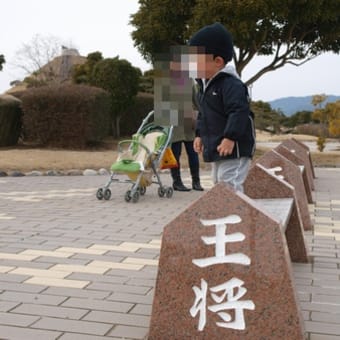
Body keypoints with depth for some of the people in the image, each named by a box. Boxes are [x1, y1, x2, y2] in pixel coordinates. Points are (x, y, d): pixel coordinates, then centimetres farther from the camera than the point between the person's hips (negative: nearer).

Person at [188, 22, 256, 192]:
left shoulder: (230, 84, -19)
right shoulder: (203, 84, 12)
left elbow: (239, 112, -28)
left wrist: (230, 138, -31)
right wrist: (199, 134, 16)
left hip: (233, 149, -10)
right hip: (215, 149, 11)